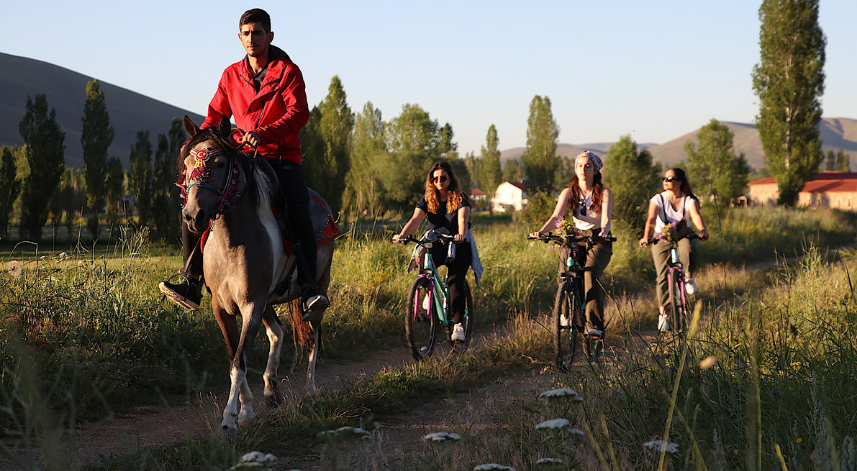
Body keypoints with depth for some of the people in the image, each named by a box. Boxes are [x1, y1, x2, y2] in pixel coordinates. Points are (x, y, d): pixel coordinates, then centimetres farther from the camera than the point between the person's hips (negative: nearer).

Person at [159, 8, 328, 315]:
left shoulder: (288, 71, -2)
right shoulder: (231, 75, 11)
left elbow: (299, 113, -14)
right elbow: (216, 114, 19)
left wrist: (265, 133, -30)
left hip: (283, 158, -4)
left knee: (299, 216, -27)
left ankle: (308, 289, -26)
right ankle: (192, 284, -6)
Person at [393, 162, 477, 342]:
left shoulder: (460, 198, -8)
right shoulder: (427, 199, 1)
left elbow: (463, 219, -25)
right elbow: (415, 220, -14)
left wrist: (461, 235, -47)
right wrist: (402, 235, -33)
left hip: (459, 246, -3)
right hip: (437, 246, 3)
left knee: (455, 280, -22)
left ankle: (458, 325, -22)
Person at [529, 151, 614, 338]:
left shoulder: (604, 192, -5)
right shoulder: (569, 192, 1)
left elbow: (606, 218, -20)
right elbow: (556, 216, -11)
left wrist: (603, 230, -44)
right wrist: (541, 231, -30)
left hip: (599, 240, -3)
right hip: (577, 237, 3)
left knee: (591, 274, -28)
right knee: (565, 264, -25)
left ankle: (595, 325, -30)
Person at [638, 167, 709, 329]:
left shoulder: (689, 200, -9)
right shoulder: (658, 199, -10)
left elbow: (696, 216, -28)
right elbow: (651, 219, -26)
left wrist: (702, 230, -50)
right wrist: (646, 237, -44)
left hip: (683, 236, 0)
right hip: (662, 239, 0)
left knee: (689, 250, -37)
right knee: (662, 275, -8)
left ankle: (688, 276, -7)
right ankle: (662, 313, 5)